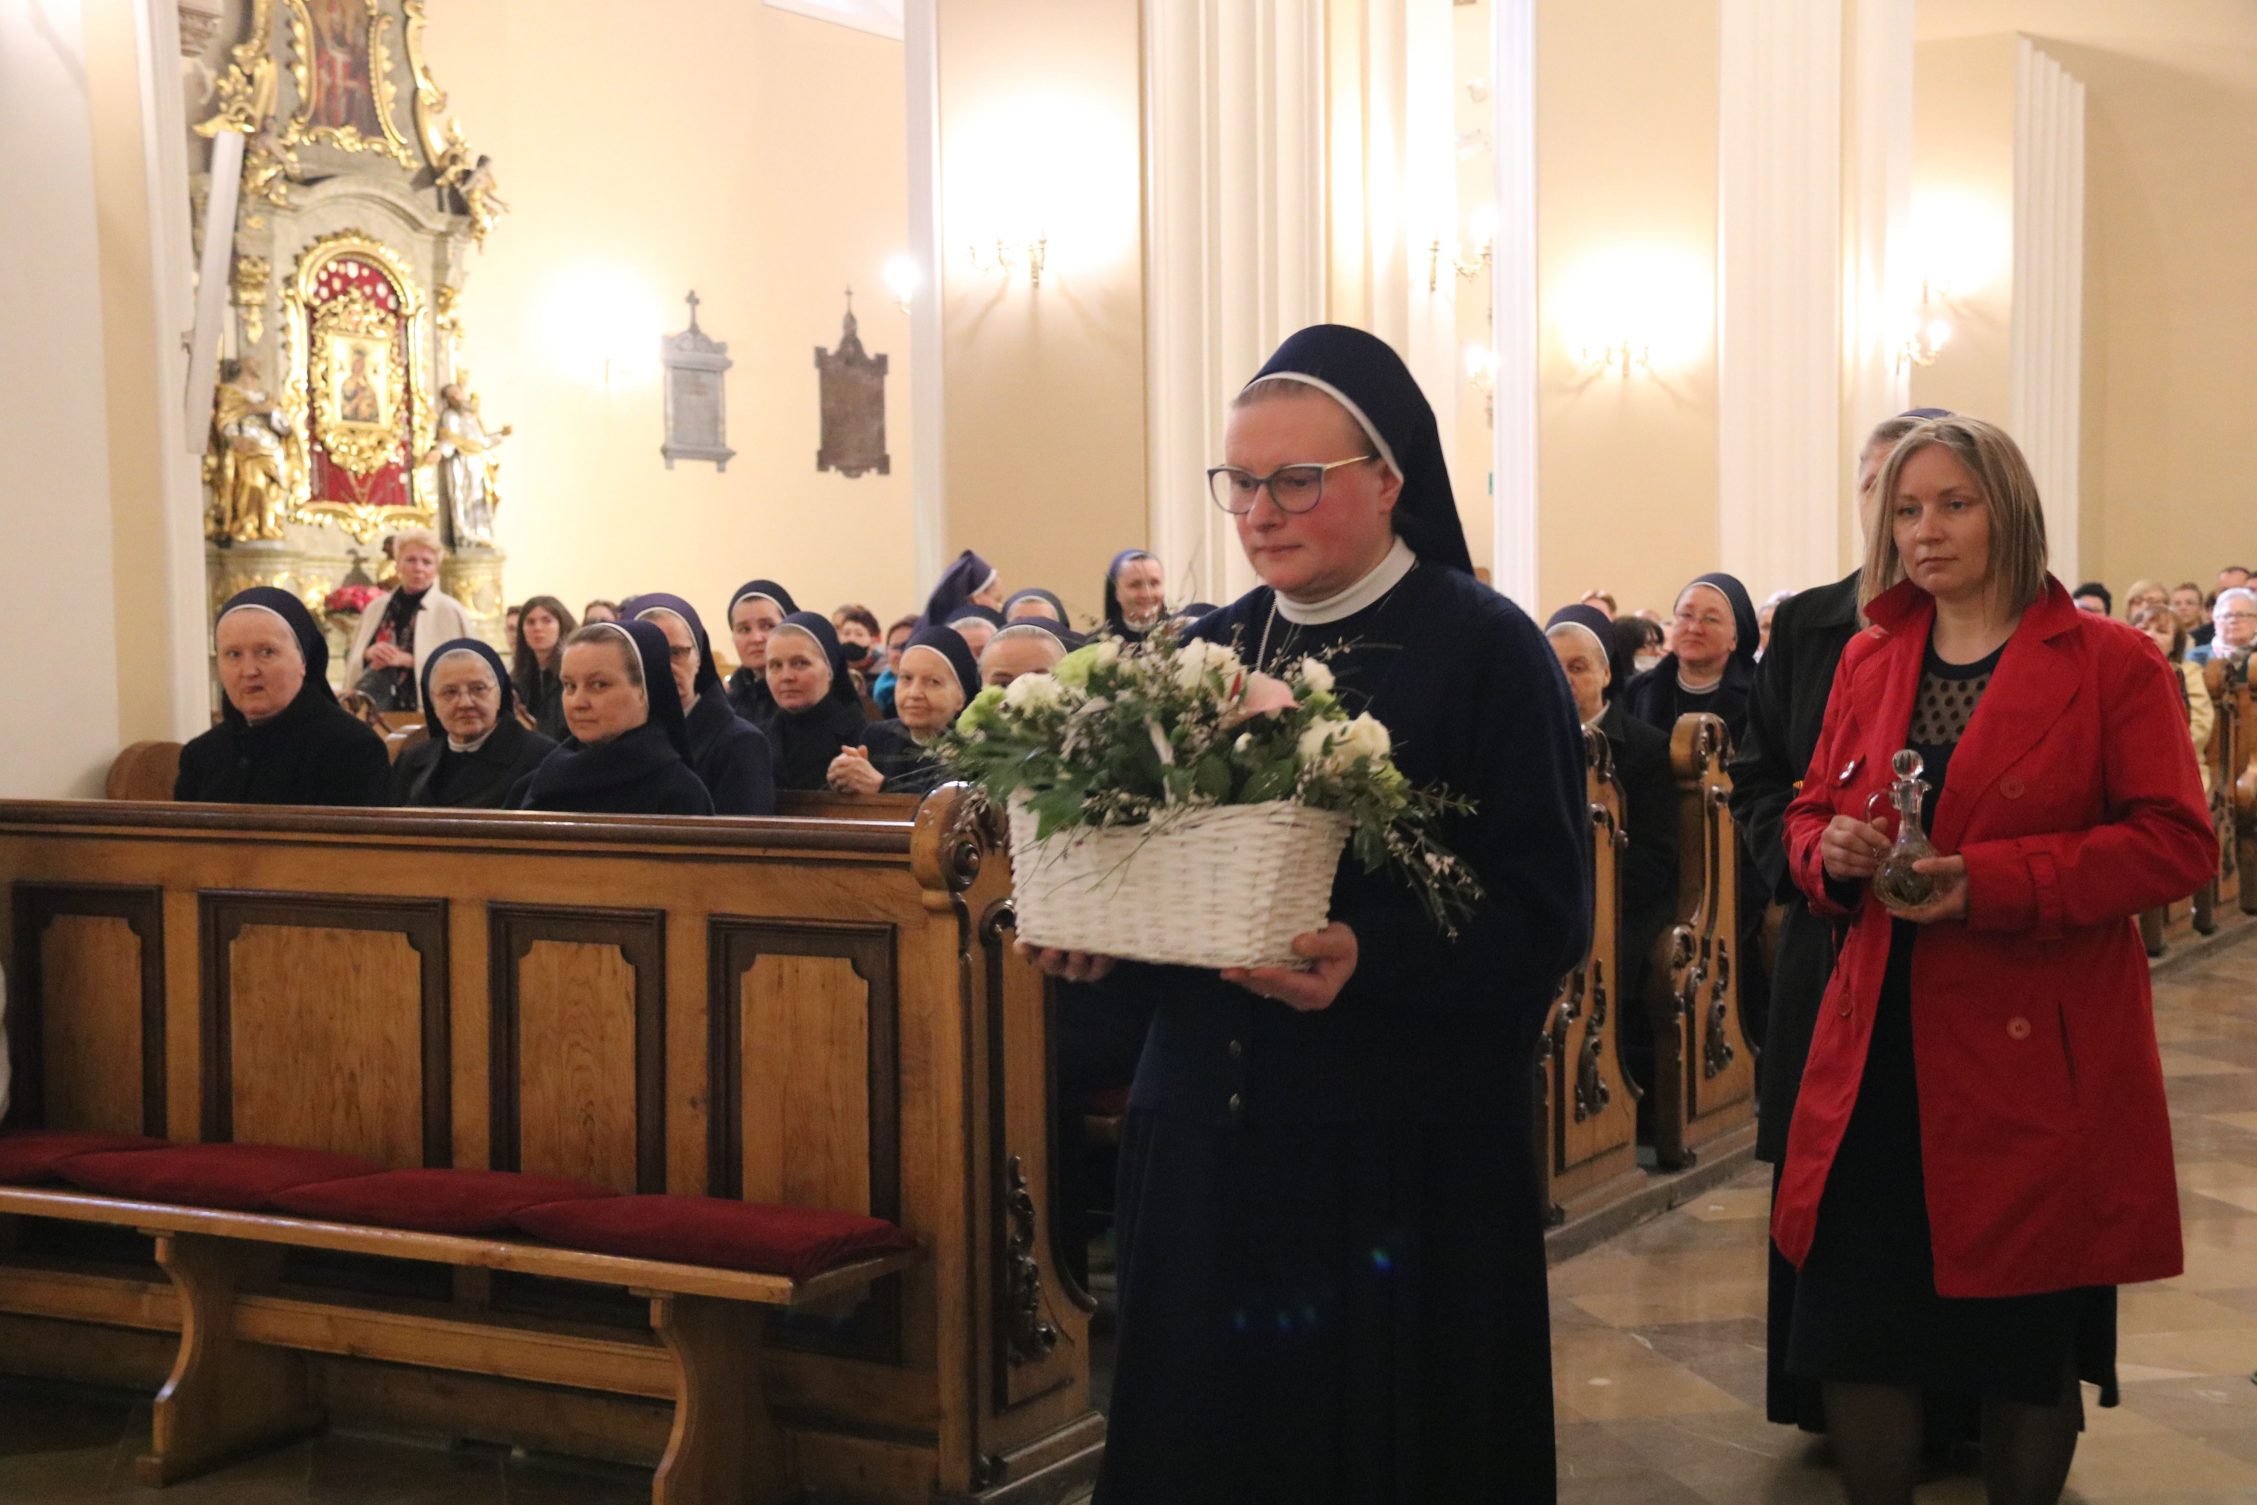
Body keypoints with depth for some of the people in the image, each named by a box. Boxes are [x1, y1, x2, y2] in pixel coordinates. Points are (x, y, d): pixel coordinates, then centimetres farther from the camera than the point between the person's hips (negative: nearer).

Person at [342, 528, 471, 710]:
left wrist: (408, 660, -15)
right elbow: (352, 658, 17)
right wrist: (368, 654, -7)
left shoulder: (449, 611, -2)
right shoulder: (377, 607, 13)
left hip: (423, 708, -4)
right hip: (372, 706, 4)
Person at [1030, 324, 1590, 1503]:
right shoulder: (1213, 651, 11)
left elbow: (1542, 911, -12)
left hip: (1397, 1150, -5)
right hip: (1204, 1130, 5)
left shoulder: (1486, 650, -6)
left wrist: (1372, 960, -26)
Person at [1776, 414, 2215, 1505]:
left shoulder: (2111, 664, -4)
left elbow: (2178, 842, -10)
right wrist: (1832, 852, -7)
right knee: (1853, 1334, 3)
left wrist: (1989, 879, -20)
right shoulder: (1868, 660, 11)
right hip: (1879, 1047, 4)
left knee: (2031, 1347, 8)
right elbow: (1809, 817, 19)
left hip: (2033, 1053, -4)